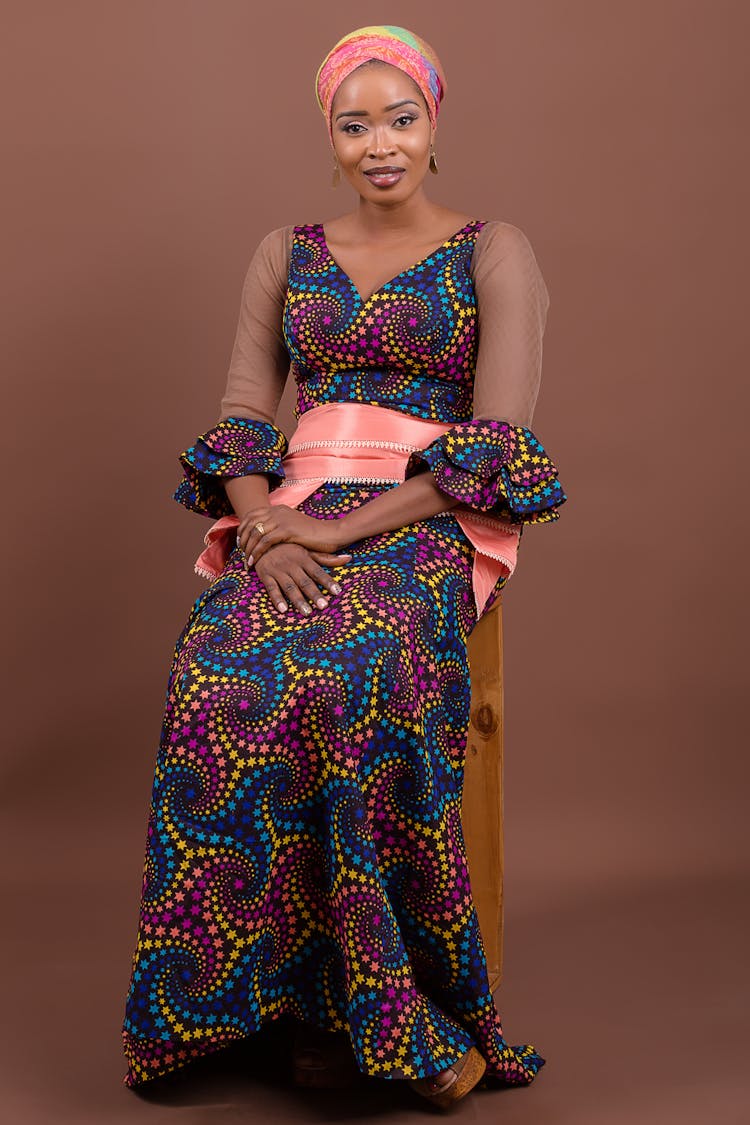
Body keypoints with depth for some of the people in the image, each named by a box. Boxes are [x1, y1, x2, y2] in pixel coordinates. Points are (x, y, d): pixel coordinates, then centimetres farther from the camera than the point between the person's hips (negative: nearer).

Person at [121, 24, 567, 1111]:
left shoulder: (494, 252, 5)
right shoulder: (287, 255, 17)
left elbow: (498, 445, -6)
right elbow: (241, 417, 9)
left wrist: (354, 527, -16)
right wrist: (267, 531, -12)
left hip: (431, 525, -3)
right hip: (293, 518, 3)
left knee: (356, 663, -36)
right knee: (219, 663, -30)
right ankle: (322, 991, -21)